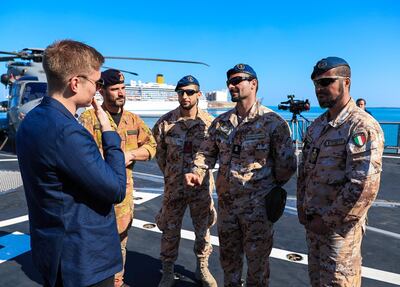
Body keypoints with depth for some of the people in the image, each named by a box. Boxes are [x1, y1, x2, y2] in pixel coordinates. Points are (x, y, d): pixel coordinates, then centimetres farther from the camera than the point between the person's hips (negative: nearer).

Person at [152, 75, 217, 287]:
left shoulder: (209, 122, -5)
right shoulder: (165, 122, -6)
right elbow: (158, 152, 6)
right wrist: (170, 174, 10)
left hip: (202, 185, 1)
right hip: (174, 186, 0)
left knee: (203, 229, 14)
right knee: (170, 230, 9)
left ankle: (202, 269, 35)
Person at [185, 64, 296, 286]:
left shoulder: (273, 122, -10)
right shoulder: (221, 122, 5)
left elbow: (287, 164, -7)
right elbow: (207, 152, 11)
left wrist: (272, 189, 2)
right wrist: (197, 173, -7)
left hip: (258, 206, -5)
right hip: (226, 203, 5)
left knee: (257, 260, 10)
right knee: (228, 256, 21)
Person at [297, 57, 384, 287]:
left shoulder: (362, 126, -18)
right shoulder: (317, 126, 9)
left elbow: (365, 186, -25)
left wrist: (328, 219, -18)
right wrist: (302, 207, 7)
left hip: (339, 225, -7)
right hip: (312, 222, 7)